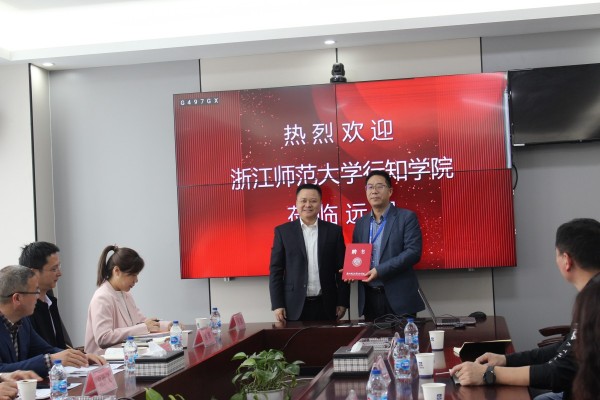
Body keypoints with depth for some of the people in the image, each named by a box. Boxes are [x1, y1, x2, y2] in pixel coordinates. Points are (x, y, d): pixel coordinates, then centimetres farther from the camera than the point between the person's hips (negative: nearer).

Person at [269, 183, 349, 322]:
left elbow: (341, 269, 7)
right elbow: (276, 270, 2)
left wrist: (343, 302, 2)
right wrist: (277, 304, -4)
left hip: (326, 306, 1)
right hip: (294, 306, -1)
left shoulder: (334, 231, 7)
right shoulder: (283, 231, 4)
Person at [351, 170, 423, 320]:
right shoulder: (361, 223, 14)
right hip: (369, 298, 4)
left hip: (399, 297, -4)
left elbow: (413, 252, -12)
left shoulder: (407, 217, -2)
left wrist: (380, 270, -18)